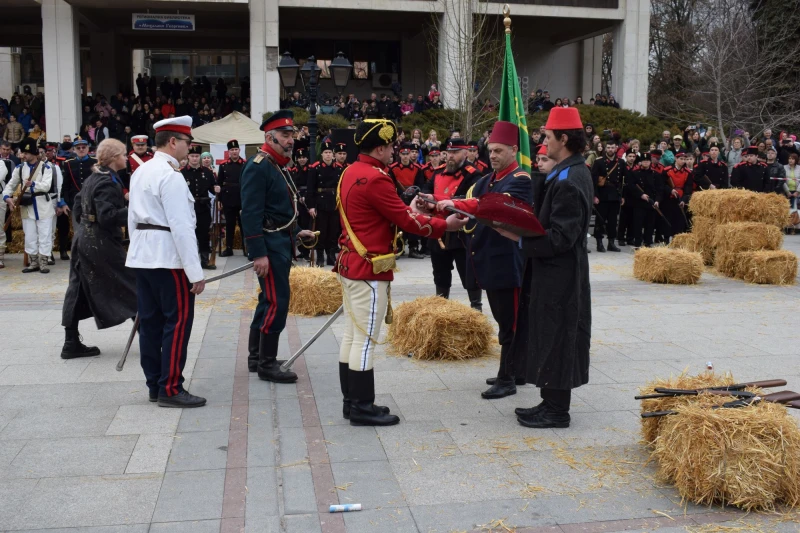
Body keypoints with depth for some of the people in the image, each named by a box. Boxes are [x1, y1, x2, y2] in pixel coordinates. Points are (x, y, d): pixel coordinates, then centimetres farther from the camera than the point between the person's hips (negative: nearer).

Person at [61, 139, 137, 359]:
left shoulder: (92, 178, 12)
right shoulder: (108, 182, -17)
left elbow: (77, 207, 19)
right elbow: (107, 216, -26)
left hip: (84, 240, 10)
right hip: (101, 244, -10)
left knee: (79, 291, 10)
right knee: (129, 285, 1)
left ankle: (71, 343, 14)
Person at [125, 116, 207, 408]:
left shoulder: (140, 171, 14)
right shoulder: (170, 176, -15)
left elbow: (133, 217, 18)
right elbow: (181, 226, -20)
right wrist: (195, 272, -19)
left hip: (142, 255, 10)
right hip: (168, 257, -10)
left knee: (150, 321, 12)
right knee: (178, 321, -4)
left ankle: (154, 385, 19)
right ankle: (170, 389, -1)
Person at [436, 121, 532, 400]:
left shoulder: (520, 180, -11)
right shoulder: (486, 180, 16)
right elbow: (469, 202, 5)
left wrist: (455, 204, -35)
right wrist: (439, 204, -13)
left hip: (507, 263, -9)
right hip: (487, 260, 9)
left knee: (509, 321, -1)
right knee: (505, 319, 17)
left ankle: (507, 379, 7)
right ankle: (517, 371, 28)